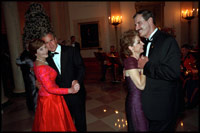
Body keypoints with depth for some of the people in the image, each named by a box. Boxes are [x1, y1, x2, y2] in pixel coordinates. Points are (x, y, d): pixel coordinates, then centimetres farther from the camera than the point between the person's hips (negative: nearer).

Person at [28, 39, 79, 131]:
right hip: (50, 100, -9)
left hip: (44, 97, 10)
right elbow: (50, 89, -31)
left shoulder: (37, 63, 2)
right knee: (55, 125, 10)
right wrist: (70, 90, -36)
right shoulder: (41, 67, -29)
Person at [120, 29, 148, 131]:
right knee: (141, 128, 7)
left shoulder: (137, 59, 5)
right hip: (136, 102, -8)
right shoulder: (130, 61, -21)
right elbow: (141, 85, -26)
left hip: (141, 100, 8)